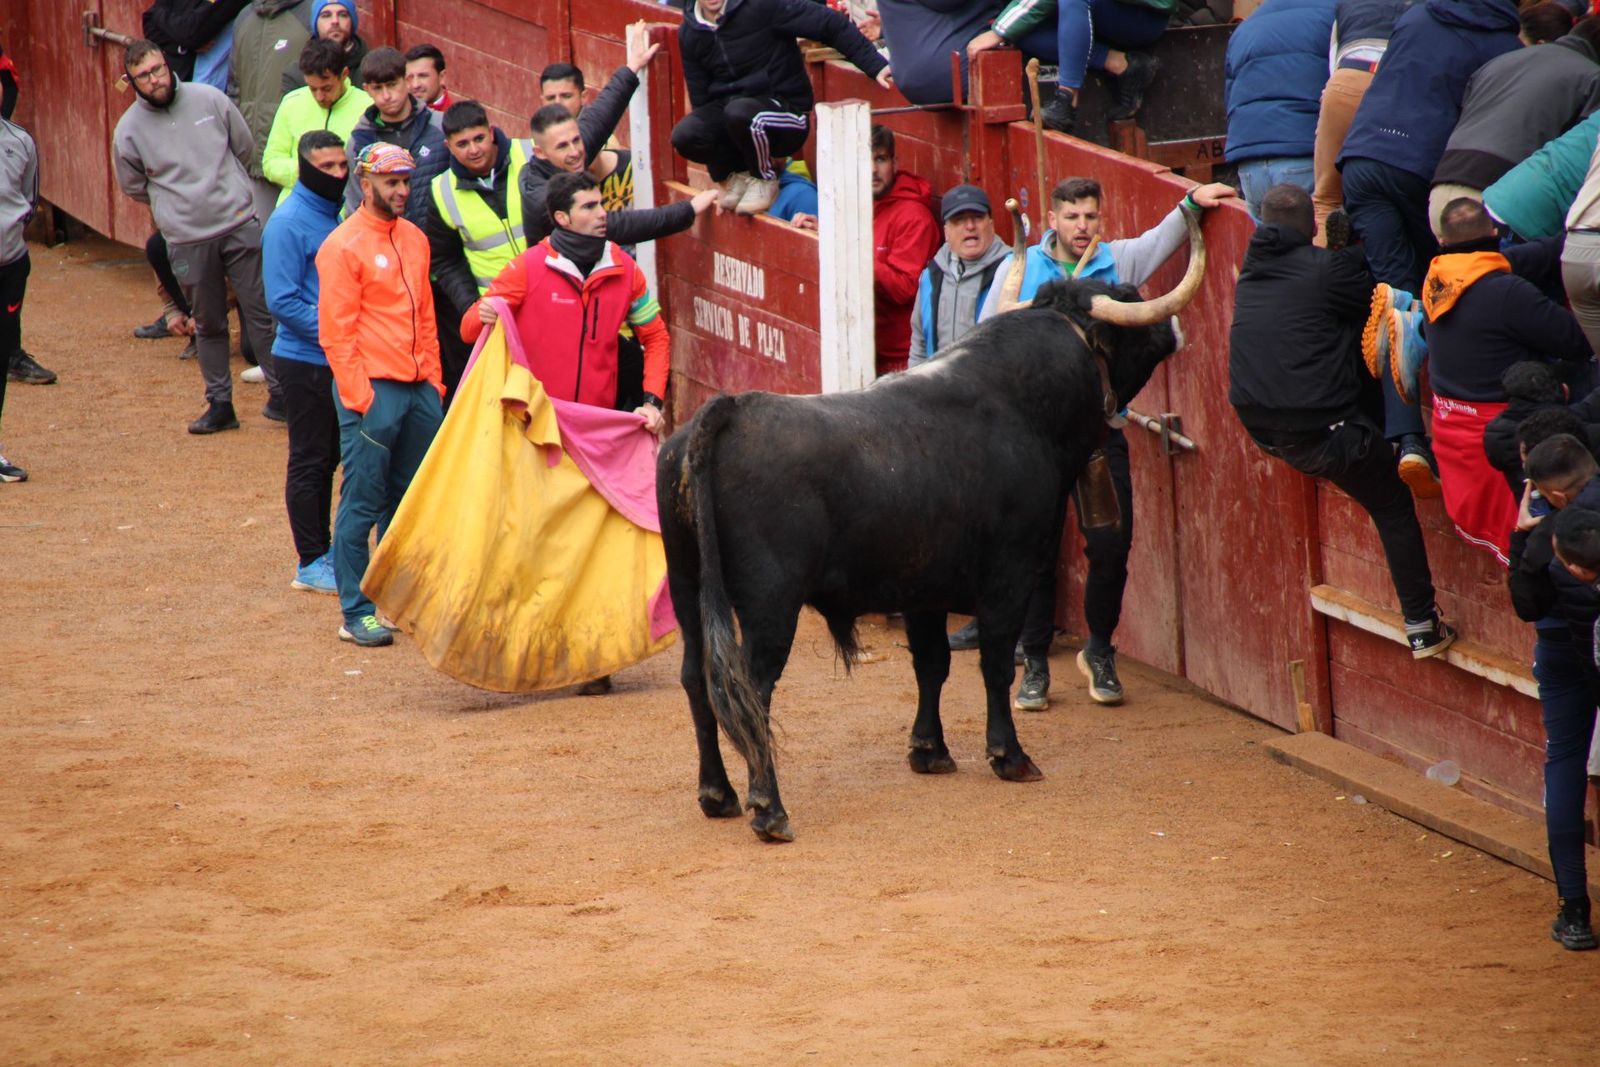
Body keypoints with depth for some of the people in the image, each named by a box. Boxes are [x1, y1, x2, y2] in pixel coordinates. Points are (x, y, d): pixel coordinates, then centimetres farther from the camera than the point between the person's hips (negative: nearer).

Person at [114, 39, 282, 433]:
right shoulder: (129, 129, -2)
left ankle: (280, 394, 11)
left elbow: (245, 148, 13)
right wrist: (176, 206, 10)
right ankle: (220, 404, 18)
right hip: (187, 239, 0)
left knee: (261, 311, 3)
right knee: (208, 325, 9)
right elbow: (134, 186, 12)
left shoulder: (209, 100, -1)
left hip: (239, 224, 0)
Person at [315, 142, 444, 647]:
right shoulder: (344, 246, -8)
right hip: (373, 390, -7)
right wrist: (360, 399, -14)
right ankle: (357, 614, 0)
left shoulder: (414, 239, 14)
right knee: (362, 504, -3)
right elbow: (336, 334, -11)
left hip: (418, 390, 7)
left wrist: (433, 380, 12)